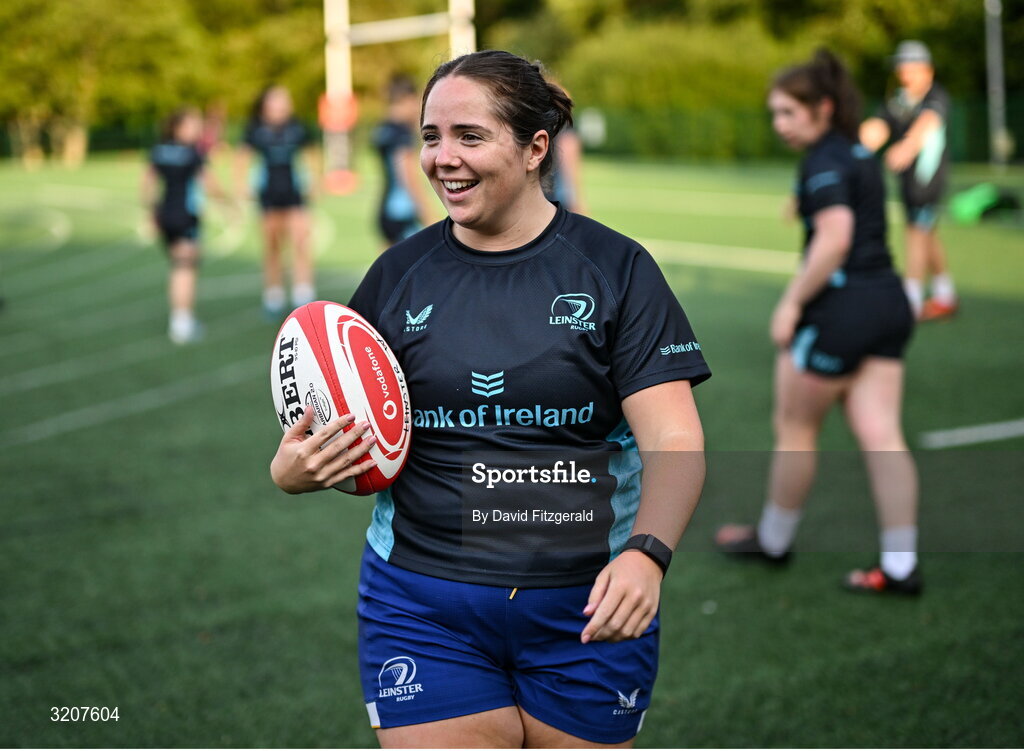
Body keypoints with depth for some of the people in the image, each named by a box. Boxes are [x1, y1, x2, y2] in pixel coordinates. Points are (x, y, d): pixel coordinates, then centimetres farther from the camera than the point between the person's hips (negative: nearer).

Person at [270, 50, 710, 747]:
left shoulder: (616, 267, -3)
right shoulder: (399, 272, 4)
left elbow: (676, 441, -10)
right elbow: (339, 429, 11)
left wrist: (645, 554, -27)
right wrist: (292, 470, -12)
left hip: (590, 607, -1)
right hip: (422, 607, 1)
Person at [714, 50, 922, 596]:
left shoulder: (824, 162, -14)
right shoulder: (859, 154, 15)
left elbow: (834, 240, -24)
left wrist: (792, 303, -17)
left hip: (841, 307, -8)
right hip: (888, 301, 9)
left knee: (795, 427, 10)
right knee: (880, 434, 4)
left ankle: (774, 540, 26)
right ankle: (900, 566, 2)